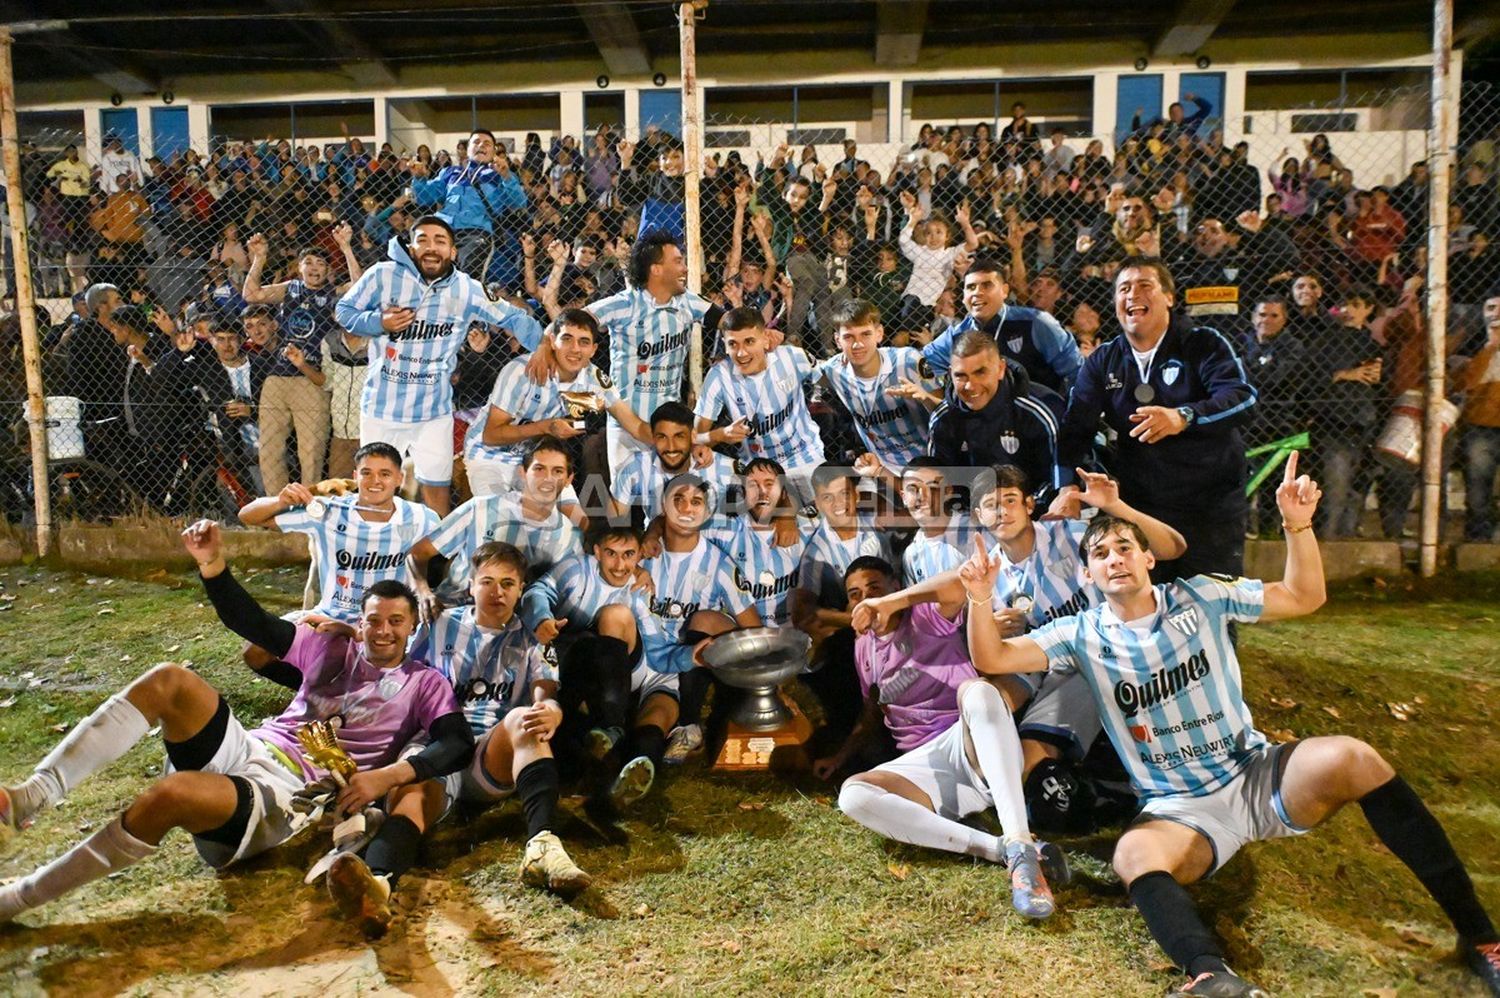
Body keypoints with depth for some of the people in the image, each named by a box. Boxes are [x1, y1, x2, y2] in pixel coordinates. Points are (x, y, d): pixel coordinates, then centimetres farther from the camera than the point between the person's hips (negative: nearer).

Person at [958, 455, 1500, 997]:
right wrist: (981, 598, -26)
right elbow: (992, 659, -7)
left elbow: (1304, 597, 4)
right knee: (1133, 855, -35)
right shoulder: (1083, 635, 1)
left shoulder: (1200, 597, 3)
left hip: (1259, 775, 1)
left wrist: (1297, 524, -12)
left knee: (1351, 758, -29)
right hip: (1181, 809, -1)